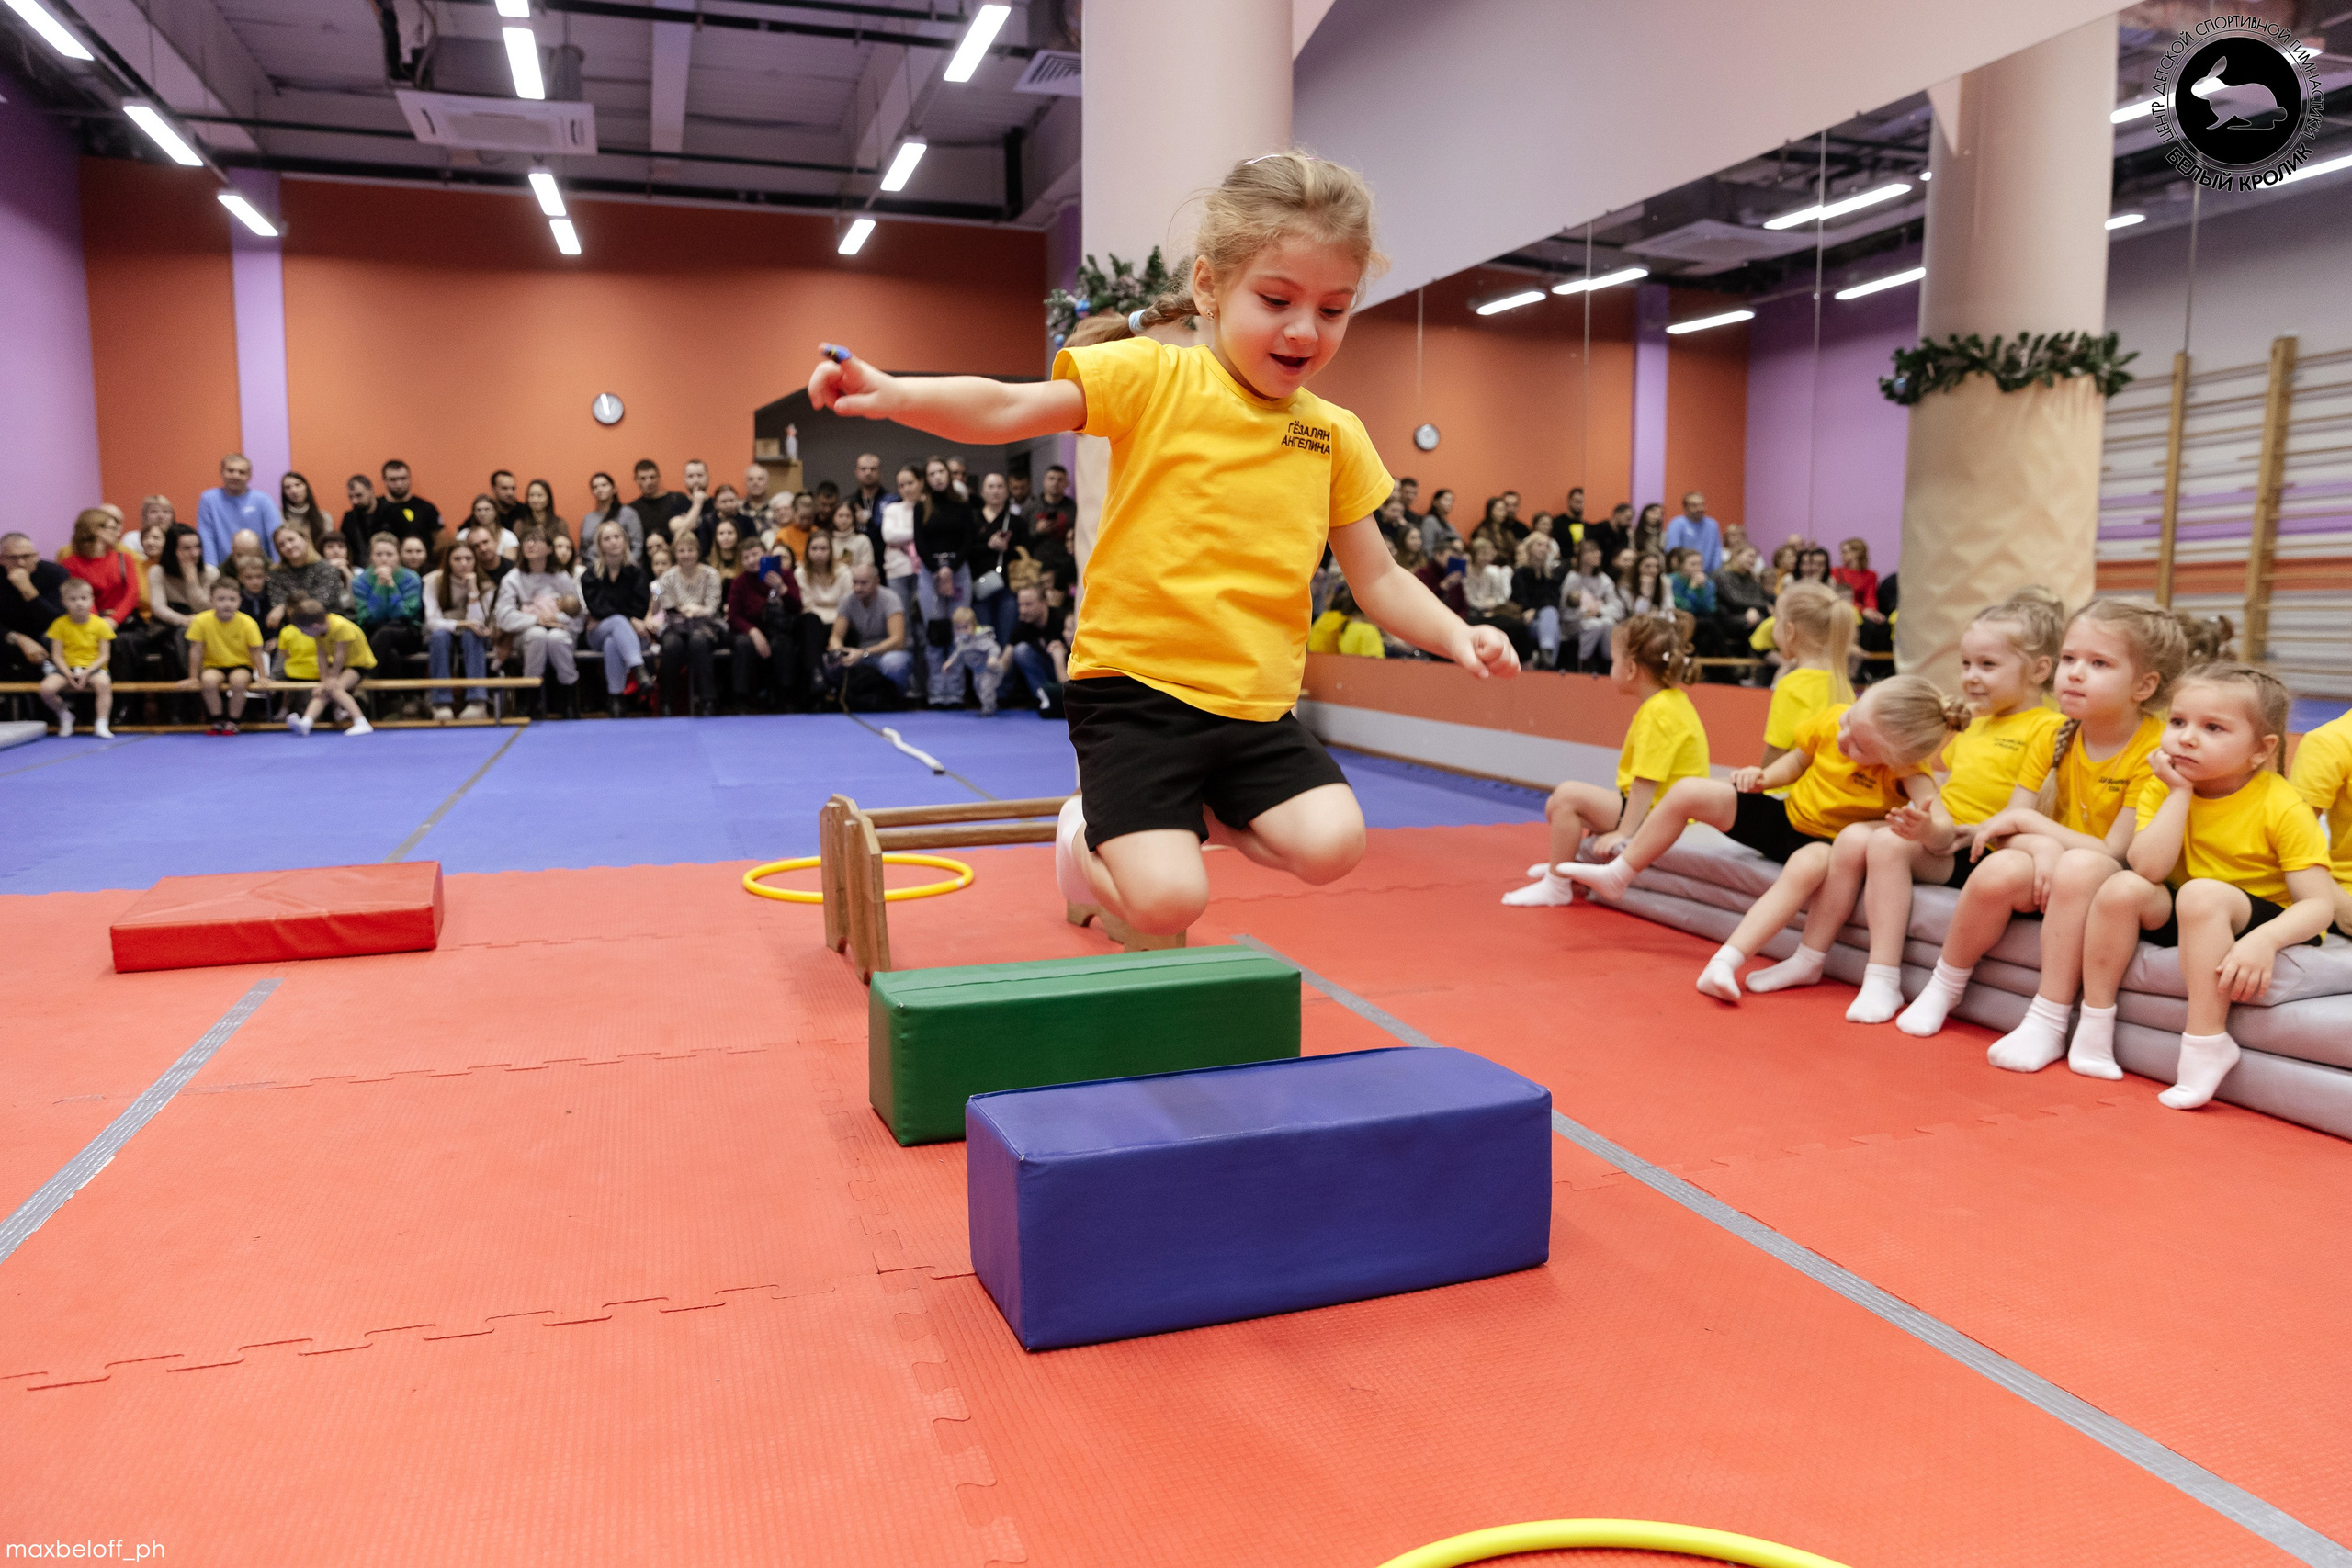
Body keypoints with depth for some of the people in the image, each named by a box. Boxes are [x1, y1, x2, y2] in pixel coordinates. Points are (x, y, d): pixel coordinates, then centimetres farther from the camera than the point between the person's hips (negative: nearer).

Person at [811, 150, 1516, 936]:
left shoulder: (1336, 436, 9)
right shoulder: (1153, 377, -5)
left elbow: (1379, 580, 14)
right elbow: (1006, 410, -12)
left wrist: (1456, 635, -2)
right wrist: (893, 394, -29)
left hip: (1257, 705, 5)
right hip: (1136, 690, -4)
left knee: (1330, 844, -17)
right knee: (1169, 899, -17)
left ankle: (1194, 811, 13)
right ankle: (1091, 831, 19)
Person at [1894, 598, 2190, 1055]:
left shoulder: (2156, 749, -17)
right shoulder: (2057, 737, 0)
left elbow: (2117, 853, -20)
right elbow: (2007, 828, -1)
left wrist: (2027, 821, -15)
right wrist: (2040, 846, -24)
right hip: (2049, 876, 5)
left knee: (2080, 867, -38)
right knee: (1999, 871, -28)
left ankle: (2048, 1023, -32)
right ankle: (1944, 987, -5)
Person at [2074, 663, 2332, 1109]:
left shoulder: (2282, 808, -17)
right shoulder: (2163, 789, -6)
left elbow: (2319, 904, -22)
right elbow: (2148, 868, -21)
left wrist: (2265, 940, -41)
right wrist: (2180, 792, -21)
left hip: (2262, 922, -5)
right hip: (2183, 920, 5)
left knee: (2202, 892, -34)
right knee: (2121, 887, -22)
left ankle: (2207, 1044, -30)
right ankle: (2095, 1021, -11)